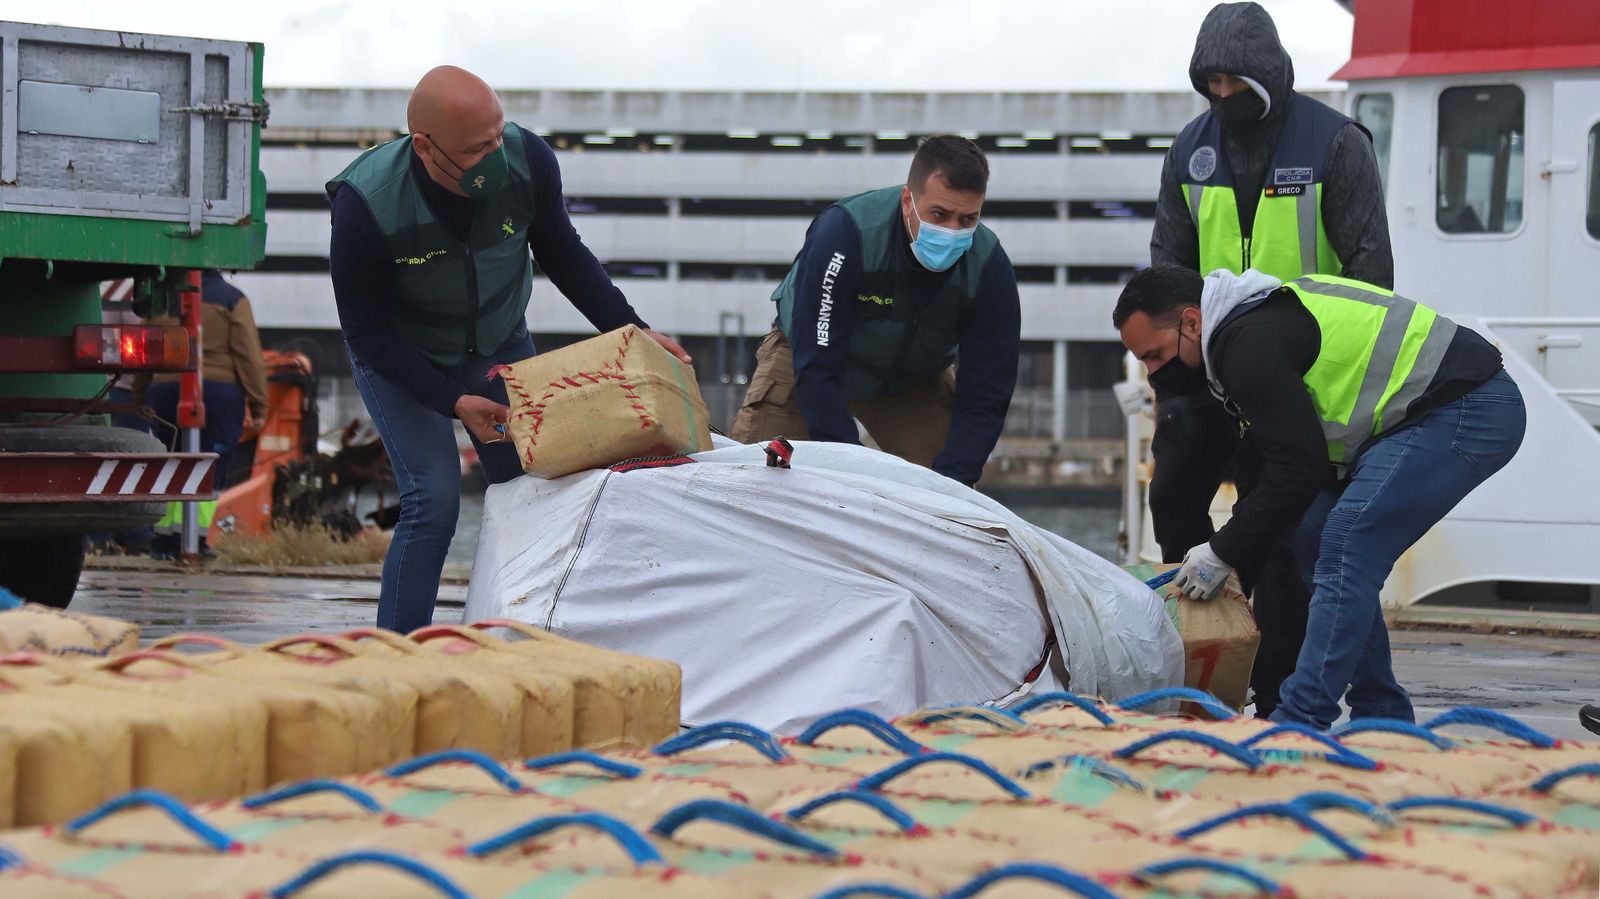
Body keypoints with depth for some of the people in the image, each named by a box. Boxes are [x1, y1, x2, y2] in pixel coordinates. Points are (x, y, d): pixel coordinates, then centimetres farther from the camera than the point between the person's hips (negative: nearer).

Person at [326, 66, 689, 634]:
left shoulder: (526, 160, -25)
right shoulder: (366, 206, -34)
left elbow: (563, 257, -4)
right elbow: (367, 335, -23)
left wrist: (631, 330, -12)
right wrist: (455, 402, -31)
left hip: (499, 345, 4)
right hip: (399, 357, -4)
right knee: (433, 500, -18)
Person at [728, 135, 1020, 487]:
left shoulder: (990, 267, -26)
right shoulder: (844, 231, -36)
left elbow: (985, 395, -22)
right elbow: (817, 368, -34)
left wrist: (949, 482, -37)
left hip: (912, 378, 2)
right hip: (808, 356, -2)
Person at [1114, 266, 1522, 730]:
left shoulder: (1250, 343, -16)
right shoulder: (1260, 316, 16)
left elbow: (1299, 467, -19)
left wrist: (1226, 552, -10)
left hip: (1467, 410, -11)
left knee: (1347, 548, -19)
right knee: (1317, 542, 11)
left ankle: (1301, 723, -23)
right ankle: (1383, 720, 14)